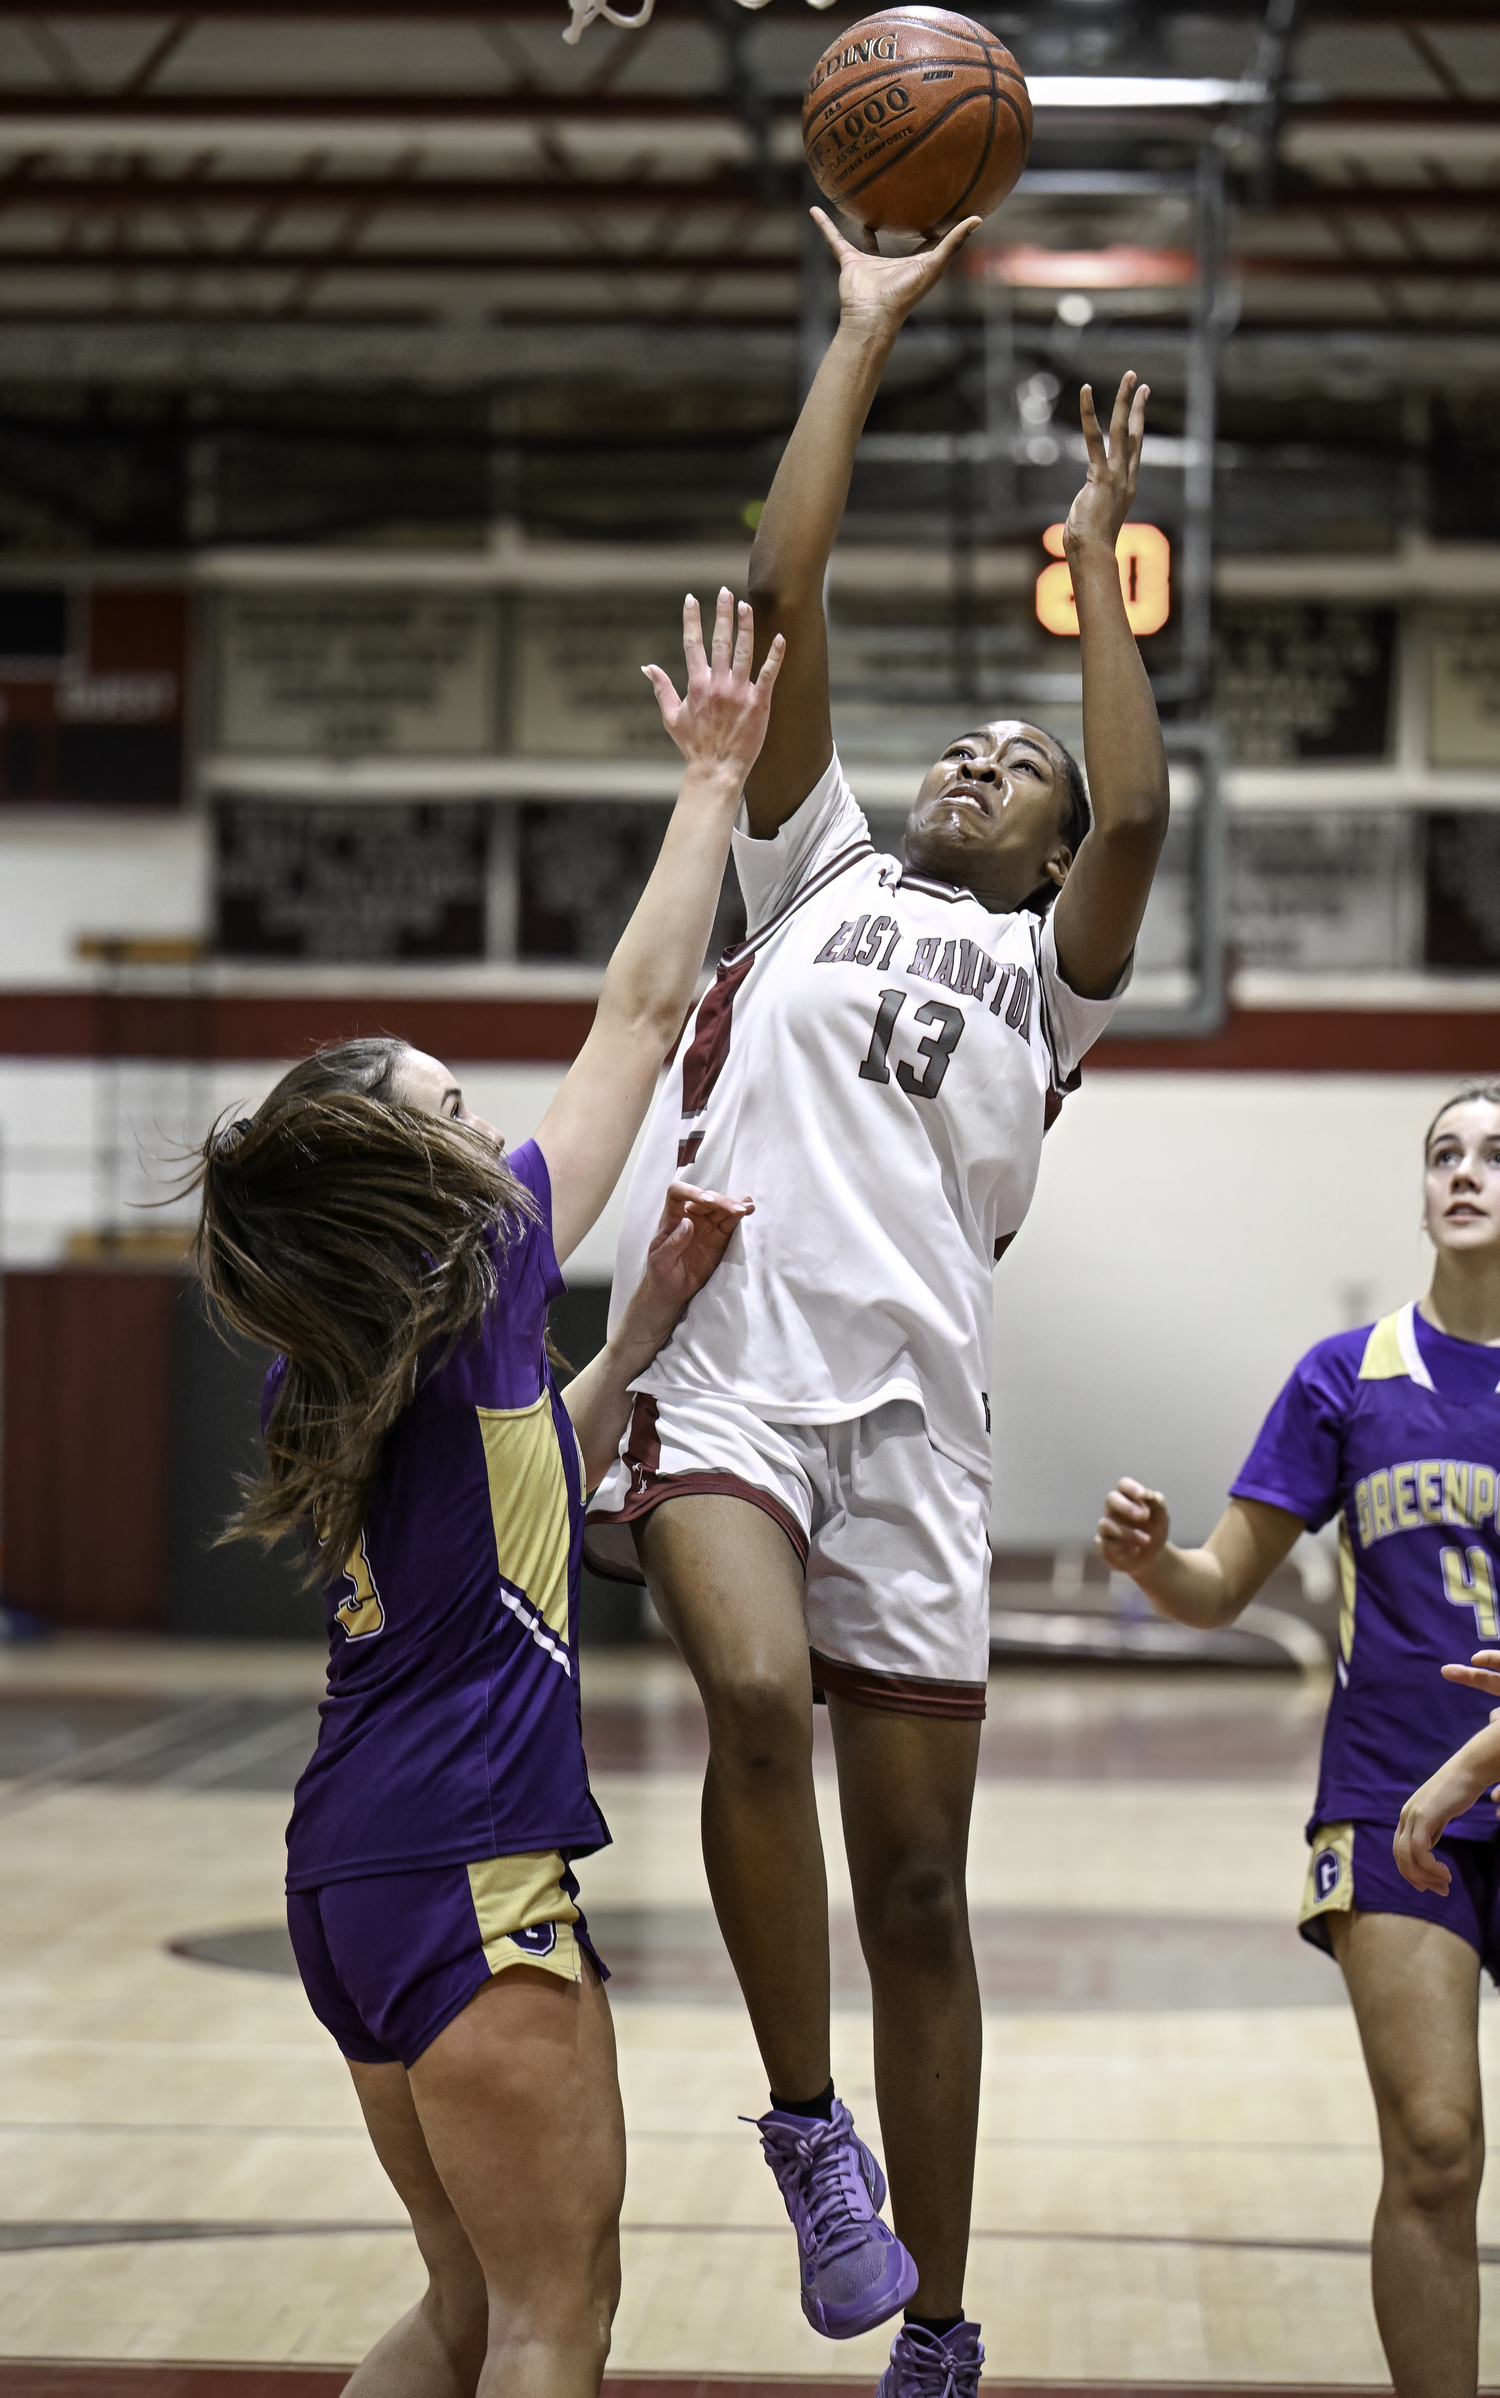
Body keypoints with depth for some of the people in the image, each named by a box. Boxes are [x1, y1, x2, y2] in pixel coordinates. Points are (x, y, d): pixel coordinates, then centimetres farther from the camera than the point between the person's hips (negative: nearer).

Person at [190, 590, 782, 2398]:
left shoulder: (332, 1378, 11)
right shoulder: (481, 1276, -8)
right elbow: (641, 1015, 0)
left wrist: (644, 1326, 20)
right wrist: (715, 777, 9)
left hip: (357, 1865, 8)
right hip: (471, 1861, -8)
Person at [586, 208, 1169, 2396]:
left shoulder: (1048, 964, 19)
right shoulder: (819, 872, 22)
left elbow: (1140, 820, -3)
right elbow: (783, 593, 14)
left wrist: (1100, 561, 4)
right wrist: (867, 330, 14)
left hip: (911, 1400, 1)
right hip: (718, 1357, 0)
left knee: (918, 1885, 3)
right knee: (758, 1694, -30)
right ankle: (803, 2119, -12)